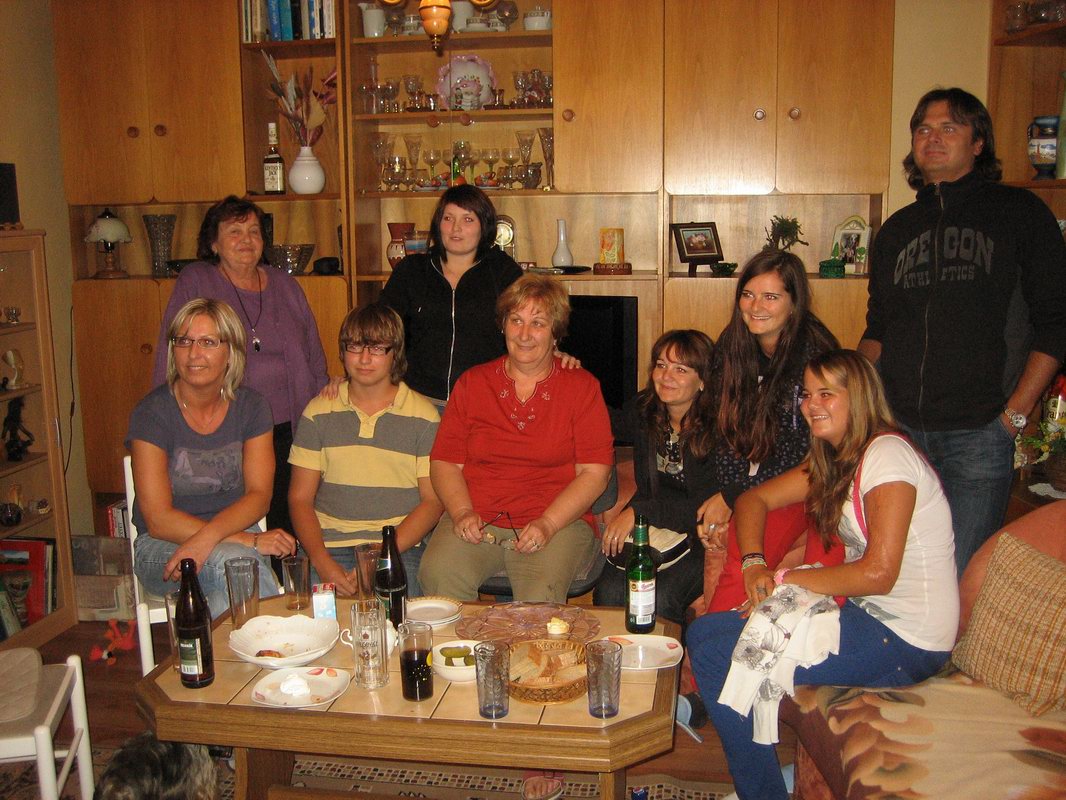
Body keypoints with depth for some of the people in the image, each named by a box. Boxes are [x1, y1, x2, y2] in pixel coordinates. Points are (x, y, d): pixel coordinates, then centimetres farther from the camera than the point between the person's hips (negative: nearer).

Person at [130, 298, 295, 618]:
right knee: (236, 559, -33)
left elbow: (259, 494, -6)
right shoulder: (152, 413, -10)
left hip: (235, 536, 2)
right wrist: (249, 540, -24)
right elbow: (159, 520, -15)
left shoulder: (250, 406, 0)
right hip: (163, 548, -2)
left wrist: (206, 538, -26)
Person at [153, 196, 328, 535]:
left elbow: (315, 360, 16)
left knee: (287, 527, 5)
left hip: (288, 431, 3)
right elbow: (169, 359, 0)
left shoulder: (285, 285, 11)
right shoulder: (194, 282, 1)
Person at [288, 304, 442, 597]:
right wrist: (322, 562, -10)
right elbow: (300, 498, 8)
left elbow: (433, 500, 1)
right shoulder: (318, 413, 10)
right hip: (330, 546, 2)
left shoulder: (423, 416, 5)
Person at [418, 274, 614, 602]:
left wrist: (546, 524, -12)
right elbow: (444, 461, 10)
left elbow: (595, 472, 0)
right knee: (438, 575, -28)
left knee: (540, 596, -32)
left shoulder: (582, 387, 7)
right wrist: (463, 513, -8)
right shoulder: (472, 382, 14)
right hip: (477, 521, 2)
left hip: (560, 521, -2)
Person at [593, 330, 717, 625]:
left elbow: (706, 506, -19)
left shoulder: (717, 427, -13)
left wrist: (639, 511, -24)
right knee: (608, 593, -21)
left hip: (698, 537, -4)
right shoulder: (643, 410, 5)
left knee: (656, 600, -28)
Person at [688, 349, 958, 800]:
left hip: (906, 640, -9)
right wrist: (753, 564, -7)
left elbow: (877, 573, -24)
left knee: (717, 658, -16)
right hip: (865, 614, 9)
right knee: (703, 632, 2)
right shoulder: (834, 461, 12)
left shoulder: (887, 455, -16)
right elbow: (755, 498, 12)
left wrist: (781, 581, -15)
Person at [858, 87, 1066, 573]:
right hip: (896, 428, 4)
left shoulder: (1019, 213, 4)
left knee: (960, 577, -3)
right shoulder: (896, 229, 16)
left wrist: (1015, 414, -8)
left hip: (978, 435, -4)